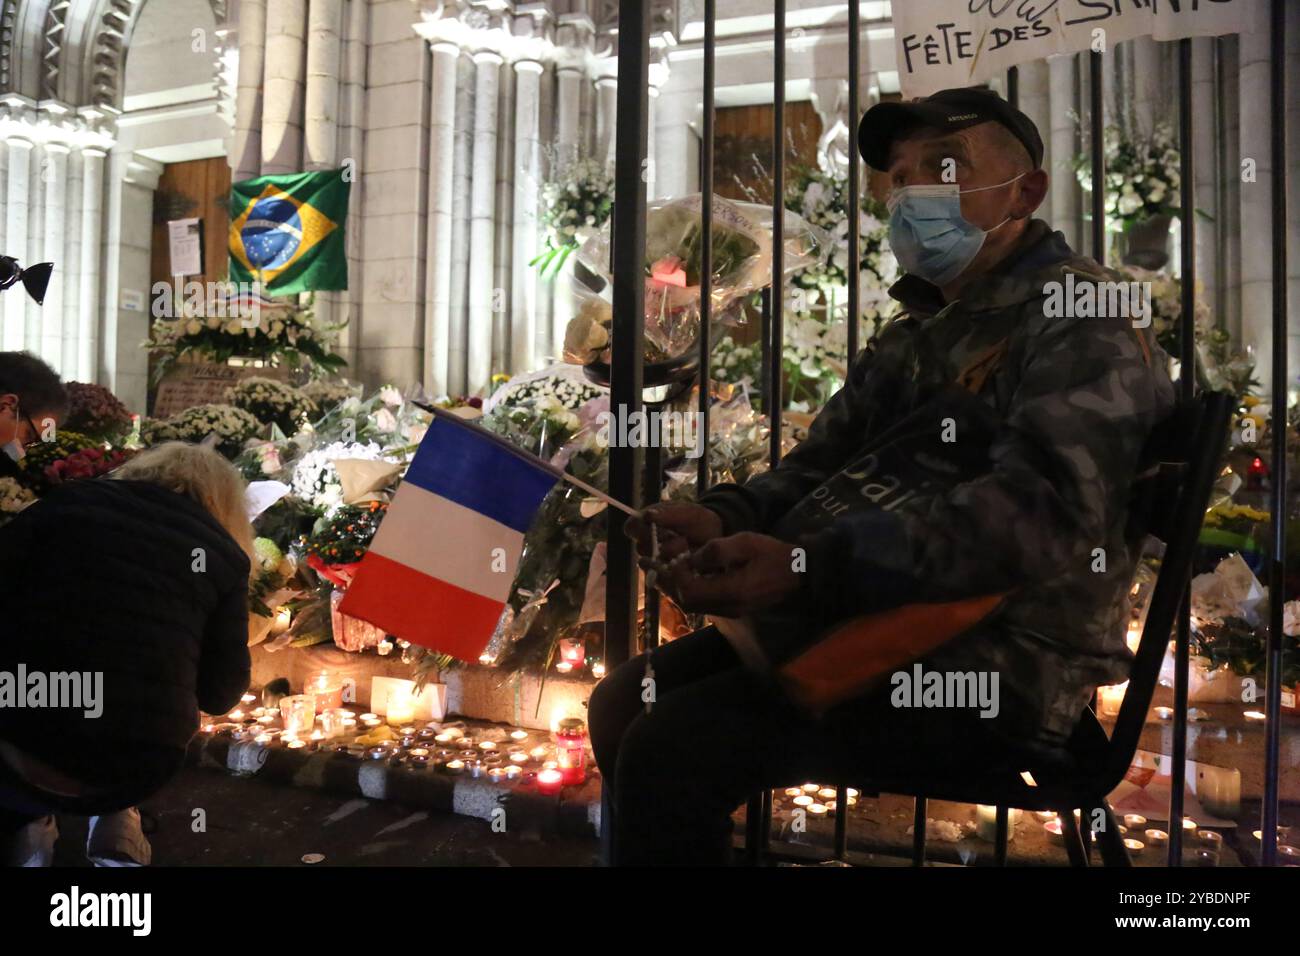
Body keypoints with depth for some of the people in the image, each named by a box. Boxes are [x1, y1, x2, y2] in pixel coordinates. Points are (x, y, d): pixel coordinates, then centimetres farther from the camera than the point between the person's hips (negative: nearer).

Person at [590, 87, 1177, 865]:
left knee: (672, 749, -22)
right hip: (870, 623, 9)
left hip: (1001, 668, -9)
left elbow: (1045, 507, -25)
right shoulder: (919, 329, 20)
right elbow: (823, 464, 18)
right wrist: (725, 517, -6)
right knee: (625, 703, 7)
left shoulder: (1083, 317, -8)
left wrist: (806, 568, -34)